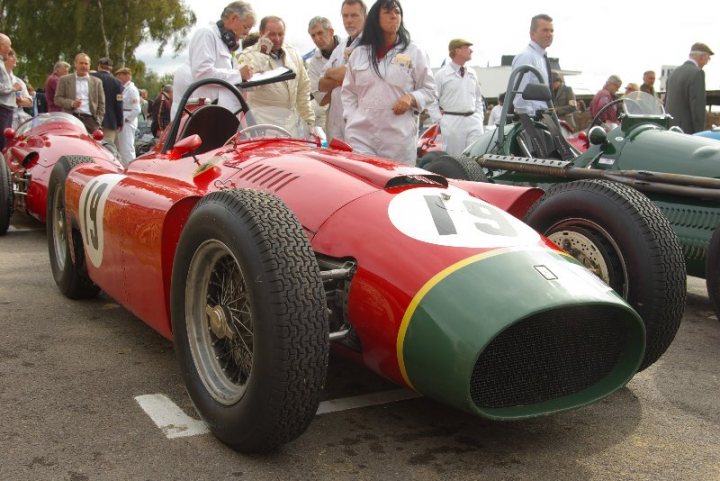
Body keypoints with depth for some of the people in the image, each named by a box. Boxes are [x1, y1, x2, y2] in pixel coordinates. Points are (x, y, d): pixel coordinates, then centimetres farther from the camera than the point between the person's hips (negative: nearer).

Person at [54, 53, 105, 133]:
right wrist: (72, 103, -11)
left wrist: (98, 121, 2)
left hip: (90, 119, 1)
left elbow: (101, 103, 13)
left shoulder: (96, 82, 15)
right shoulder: (64, 80, 11)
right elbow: (57, 99, 6)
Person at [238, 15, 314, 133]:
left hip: (291, 121, 5)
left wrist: (309, 120, 15)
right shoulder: (249, 55, -2)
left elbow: (303, 90, 19)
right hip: (263, 122, -5)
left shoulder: (294, 55, 15)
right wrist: (262, 54, -16)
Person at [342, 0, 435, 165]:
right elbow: (348, 92, 17)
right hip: (360, 134, 2)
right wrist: (351, 120, 3)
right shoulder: (358, 53, 14)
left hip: (399, 136, -1)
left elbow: (429, 90, 9)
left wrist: (411, 98, -10)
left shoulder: (414, 53, 7)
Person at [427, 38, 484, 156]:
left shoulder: (472, 74, 15)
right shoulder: (442, 74, -2)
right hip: (452, 123, -5)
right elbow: (432, 101, -2)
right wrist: (439, 122, -7)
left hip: (473, 121, 5)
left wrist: (479, 118, 13)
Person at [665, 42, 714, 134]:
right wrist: (700, 133, -14)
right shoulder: (697, 73, -11)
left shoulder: (675, 72, 14)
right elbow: (698, 105, -17)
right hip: (686, 130, -8)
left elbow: (666, 102, 19)